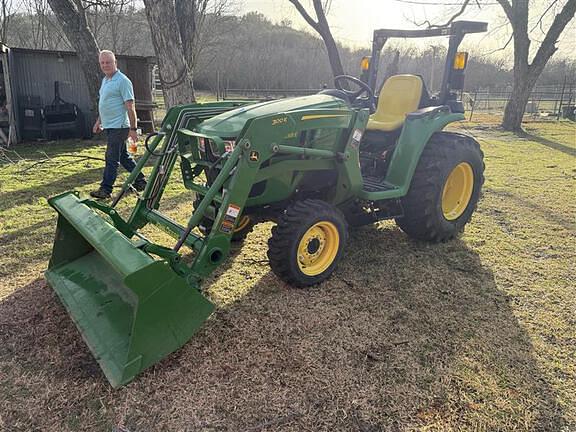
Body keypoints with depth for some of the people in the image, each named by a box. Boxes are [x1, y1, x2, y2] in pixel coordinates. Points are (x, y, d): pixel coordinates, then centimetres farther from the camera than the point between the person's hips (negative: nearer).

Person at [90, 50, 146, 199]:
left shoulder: (122, 81, -12)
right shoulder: (105, 80, 16)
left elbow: (130, 107, -17)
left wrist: (133, 128, -20)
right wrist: (99, 121, 24)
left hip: (118, 126, -10)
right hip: (109, 126, 10)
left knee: (112, 158, -7)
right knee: (123, 156, 15)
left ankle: (105, 189, -2)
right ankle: (140, 181, 25)